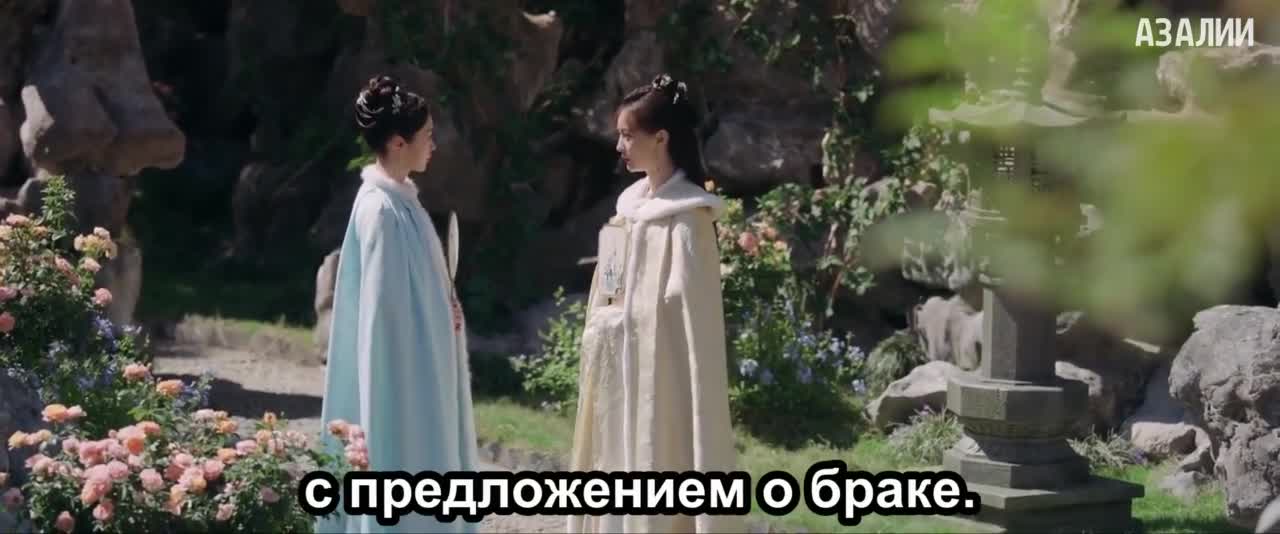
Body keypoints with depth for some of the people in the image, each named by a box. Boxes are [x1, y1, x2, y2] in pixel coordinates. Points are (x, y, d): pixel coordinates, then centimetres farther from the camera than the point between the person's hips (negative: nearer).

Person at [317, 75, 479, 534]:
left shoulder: (398, 199, 8)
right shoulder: (381, 209, -20)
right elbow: (383, 307, -20)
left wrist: (445, 311, 6)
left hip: (419, 364, 10)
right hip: (399, 369, -10)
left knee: (418, 478, 14)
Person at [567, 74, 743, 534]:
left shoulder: (686, 215, -12)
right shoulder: (633, 203, 13)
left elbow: (693, 305, -15)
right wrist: (598, 339, 14)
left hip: (658, 369, -8)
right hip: (621, 366, 8)